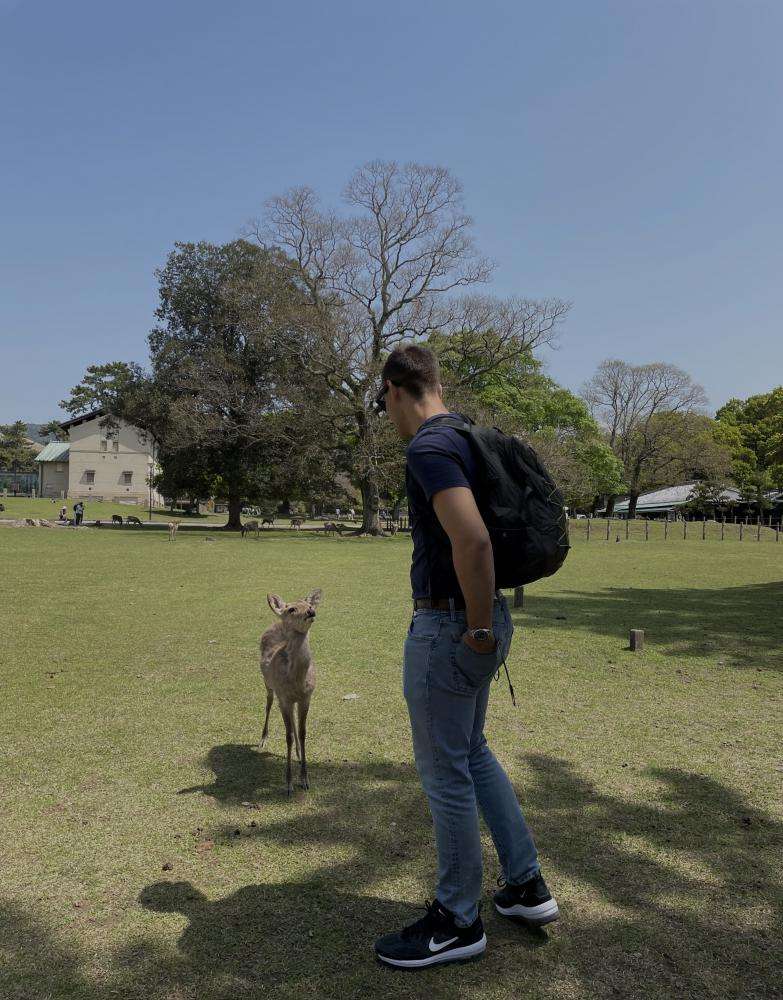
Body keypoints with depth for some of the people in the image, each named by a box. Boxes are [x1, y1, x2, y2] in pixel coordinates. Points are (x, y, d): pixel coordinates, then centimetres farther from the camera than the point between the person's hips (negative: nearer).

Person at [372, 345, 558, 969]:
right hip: (475, 619, 10)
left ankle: (458, 921, 25)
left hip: (449, 629, -10)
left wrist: (479, 626, -20)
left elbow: (472, 540, -33)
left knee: (445, 772, 6)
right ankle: (527, 886, 35)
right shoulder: (468, 439, 11)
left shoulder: (429, 448, -19)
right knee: (472, 752, 23)